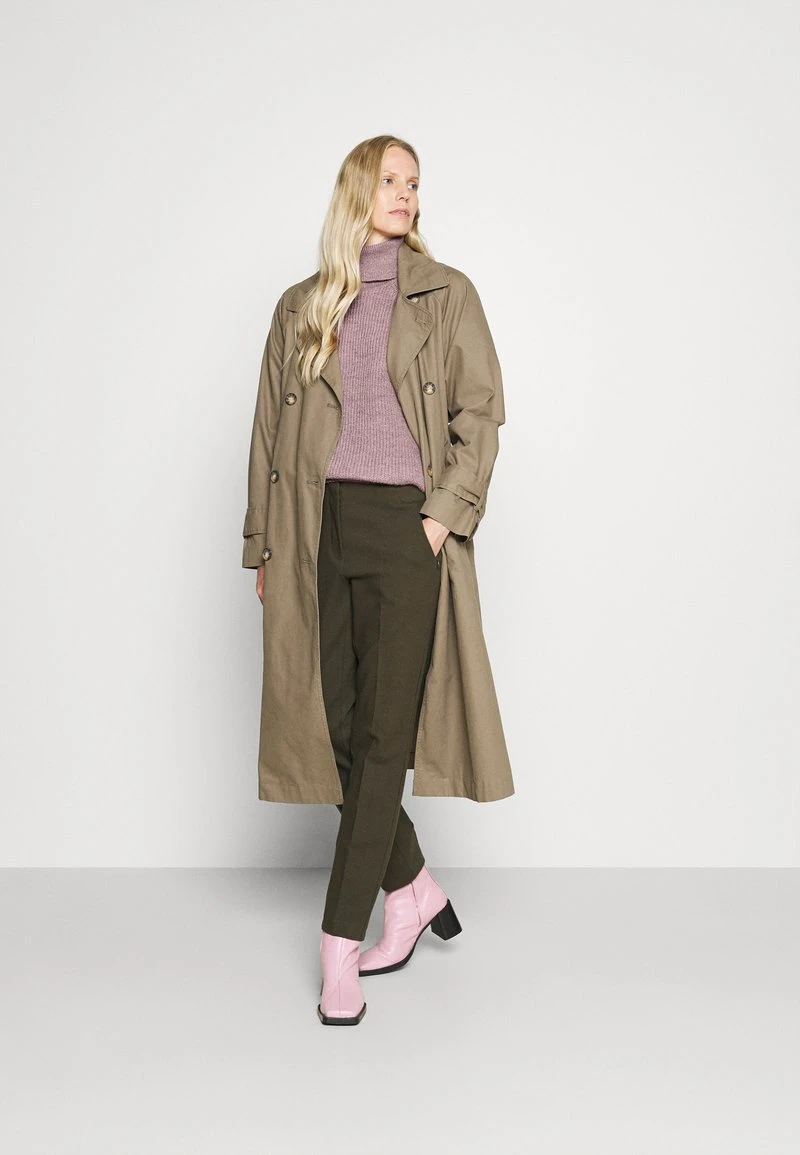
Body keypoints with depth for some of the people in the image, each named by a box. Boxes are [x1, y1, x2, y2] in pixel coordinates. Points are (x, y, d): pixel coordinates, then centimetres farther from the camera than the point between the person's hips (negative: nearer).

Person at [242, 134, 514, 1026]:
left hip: (407, 525, -3)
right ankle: (413, 892, 25)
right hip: (322, 529, 3)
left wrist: (446, 515, -10)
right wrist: (262, 545, 9)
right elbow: (269, 432, 14)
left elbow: (480, 416, 2)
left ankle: (341, 943, -1)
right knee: (338, 725, 5)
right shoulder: (301, 307, 14)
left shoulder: (446, 294, 8)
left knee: (383, 735, -7)